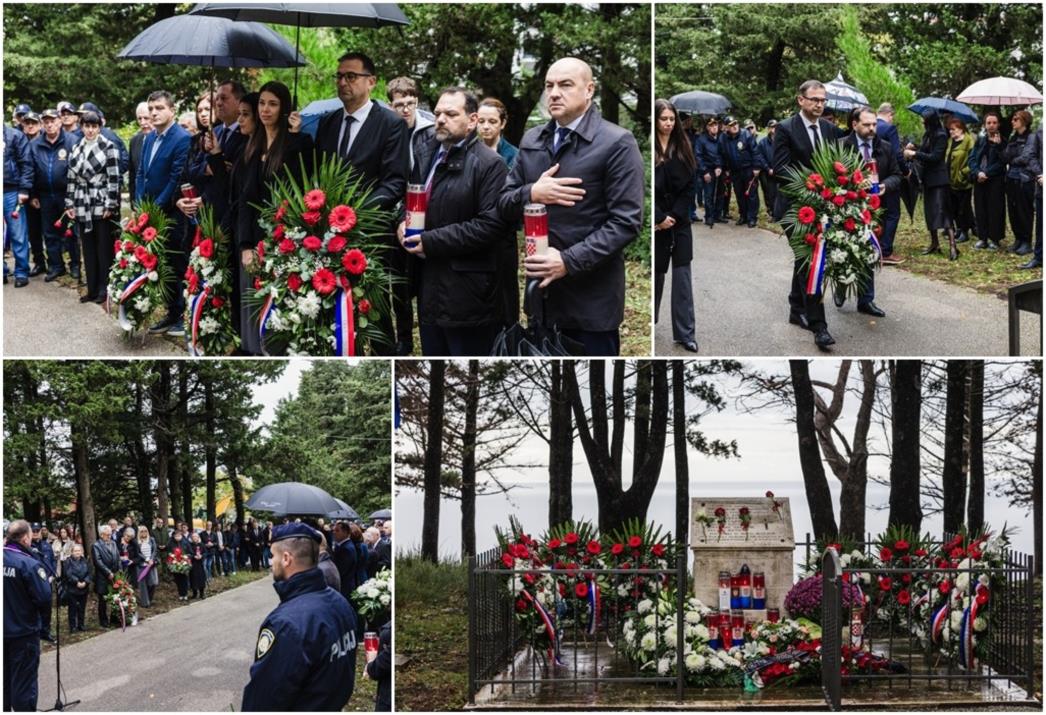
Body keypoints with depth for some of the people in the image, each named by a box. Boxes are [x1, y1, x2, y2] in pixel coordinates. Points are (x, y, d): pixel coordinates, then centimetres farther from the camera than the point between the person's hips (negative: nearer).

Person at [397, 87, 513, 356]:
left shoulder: (489, 164, -12)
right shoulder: (425, 153, 13)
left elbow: (491, 224, -19)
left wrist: (432, 241, -18)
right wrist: (403, 222, 1)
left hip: (469, 294, -8)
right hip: (430, 288, 8)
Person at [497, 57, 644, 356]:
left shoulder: (617, 143, -8)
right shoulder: (531, 140, 12)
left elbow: (625, 222, -13)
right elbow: (505, 205, 13)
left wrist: (569, 261, -21)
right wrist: (531, 194, -10)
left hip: (592, 296, -5)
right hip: (540, 289, 5)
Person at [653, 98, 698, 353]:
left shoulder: (683, 148, 4)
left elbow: (689, 186, 2)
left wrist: (674, 216, -8)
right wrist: (659, 218, -14)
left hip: (680, 221, 2)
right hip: (657, 221, -2)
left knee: (682, 275, -1)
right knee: (656, 272, 8)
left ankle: (684, 332, 0)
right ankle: (651, 320, 29)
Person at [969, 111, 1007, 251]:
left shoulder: (1002, 141, -2)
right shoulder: (980, 139, 10)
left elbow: (1002, 162, -8)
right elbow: (972, 158, 3)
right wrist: (977, 173, -11)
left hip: (996, 180, -4)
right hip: (979, 180, 4)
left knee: (995, 209, -3)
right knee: (980, 208, 4)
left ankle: (995, 239, 4)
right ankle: (982, 238, 11)